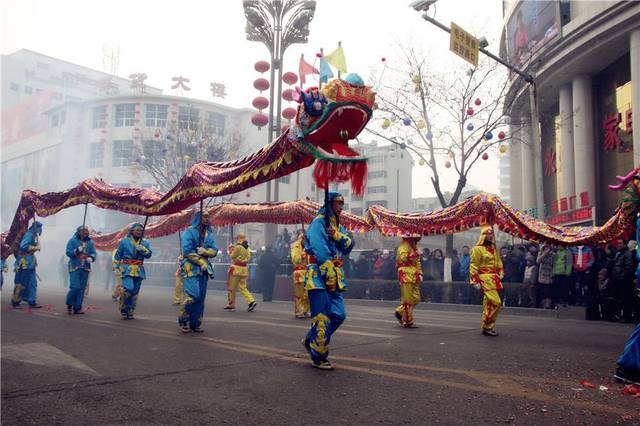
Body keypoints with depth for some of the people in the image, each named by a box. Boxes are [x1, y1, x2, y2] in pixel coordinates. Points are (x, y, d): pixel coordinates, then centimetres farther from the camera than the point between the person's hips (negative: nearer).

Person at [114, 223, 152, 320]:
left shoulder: (145, 243, 13)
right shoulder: (124, 241, 7)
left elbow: (149, 254, 1)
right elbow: (117, 256, 10)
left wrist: (142, 249, -15)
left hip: (139, 270, 4)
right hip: (127, 269, -3)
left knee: (135, 292, 5)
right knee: (128, 288, -20)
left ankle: (130, 312, 15)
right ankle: (123, 309, -5)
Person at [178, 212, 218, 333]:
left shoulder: (209, 234, 16)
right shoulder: (189, 232, -2)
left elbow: (214, 251, 7)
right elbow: (187, 251, -11)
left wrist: (203, 251, -13)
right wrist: (201, 262, -12)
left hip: (204, 269, 6)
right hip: (191, 268, -6)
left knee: (201, 298, 5)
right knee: (192, 295, -16)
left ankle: (195, 324, 12)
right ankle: (183, 320, -2)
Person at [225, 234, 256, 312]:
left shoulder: (238, 247, -12)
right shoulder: (247, 249, 11)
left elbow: (232, 256, -6)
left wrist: (231, 251, 13)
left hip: (236, 269, -7)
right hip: (244, 269, 7)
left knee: (232, 287, 5)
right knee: (243, 287, 9)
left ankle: (231, 305, 11)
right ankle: (251, 301, -8)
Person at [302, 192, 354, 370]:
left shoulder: (338, 225, 21)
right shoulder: (319, 222, -7)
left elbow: (350, 245, 6)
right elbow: (320, 251, -18)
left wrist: (338, 236, -13)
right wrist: (329, 274, -21)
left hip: (334, 276, 9)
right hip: (319, 276, -9)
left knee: (338, 315, 8)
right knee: (322, 318, -6)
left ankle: (311, 340, 25)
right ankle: (318, 357, 5)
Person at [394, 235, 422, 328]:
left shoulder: (414, 246, 19)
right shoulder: (404, 245, -9)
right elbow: (403, 257, -25)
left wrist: (420, 273, 15)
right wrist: (413, 254, -22)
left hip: (414, 277, 9)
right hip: (406, 276, -9)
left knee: (416, 298, 9)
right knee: (408, 300, -5)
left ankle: (399, 312, 23)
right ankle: (408, 322, 2)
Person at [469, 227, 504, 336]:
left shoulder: (493, 249, 18)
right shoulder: (477, 249, -7)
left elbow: (498, 262, 27)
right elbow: (473, 266, -10)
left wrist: (501, 272, 11)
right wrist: (475, 281, -15)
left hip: (494, 279, 8)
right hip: (485, 279, -8)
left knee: (488, 303, 12)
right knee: (495, 302, -15)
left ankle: (486, 327, 19)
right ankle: (488, 327, -7)